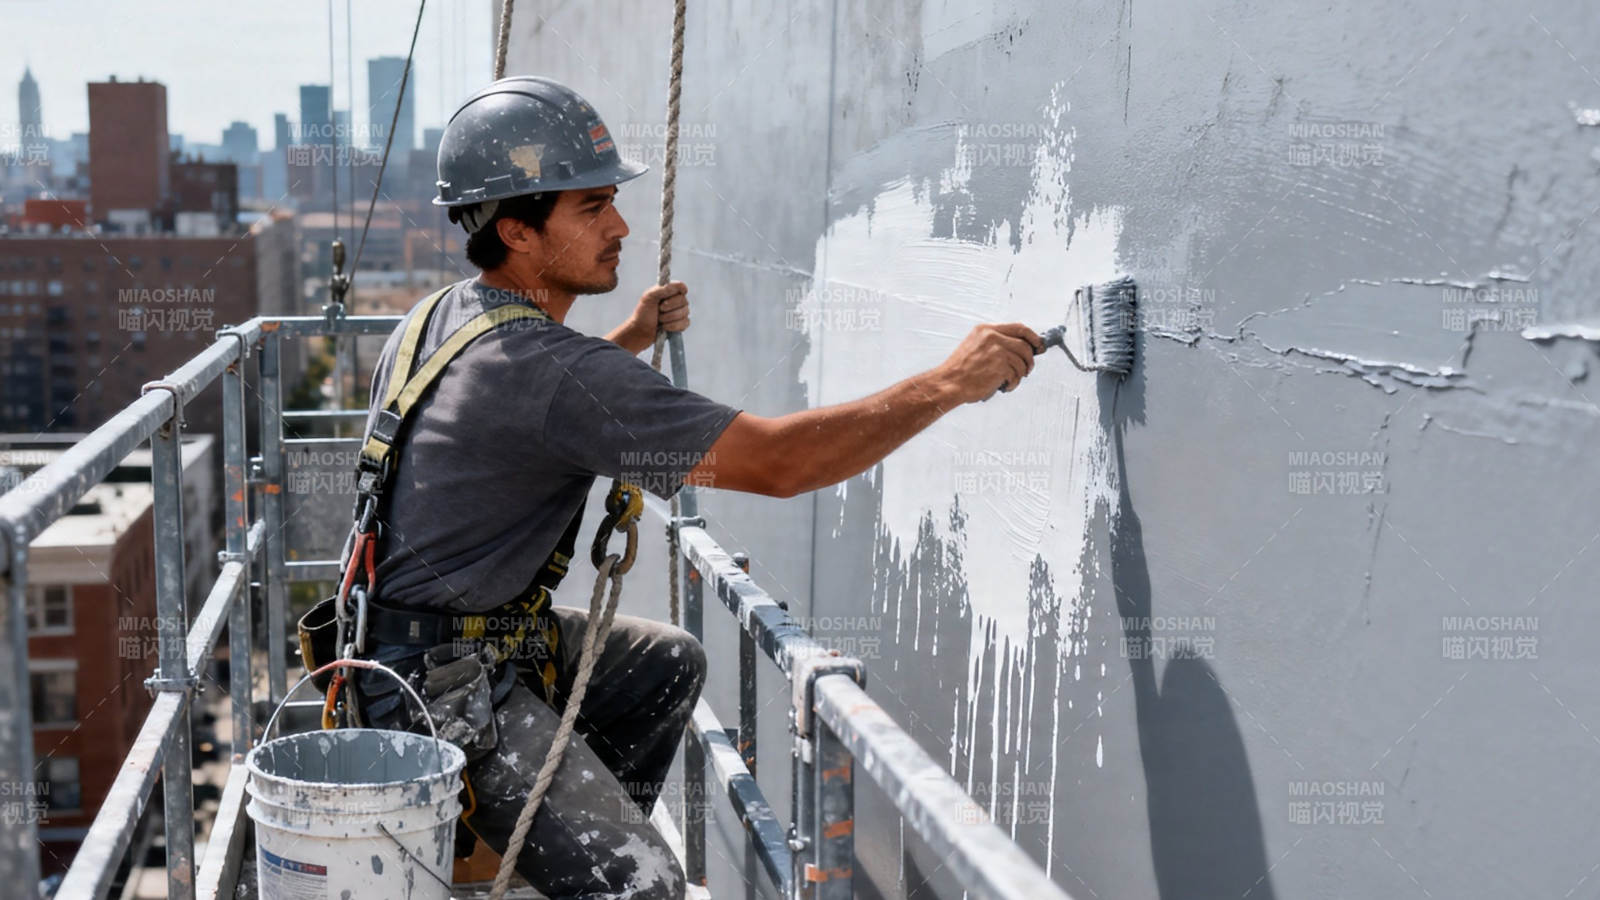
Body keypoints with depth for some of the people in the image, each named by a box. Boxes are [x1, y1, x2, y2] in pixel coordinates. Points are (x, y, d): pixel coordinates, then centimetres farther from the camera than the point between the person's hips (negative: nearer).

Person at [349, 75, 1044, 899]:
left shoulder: (441, 316, 4)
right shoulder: (548, 372, -27)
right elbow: (778, 462, -28)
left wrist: (631, 339, 16)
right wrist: (950, 383, -24)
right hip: (444, 687, -10)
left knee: (669, 662, 23)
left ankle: (586, 834, 26)